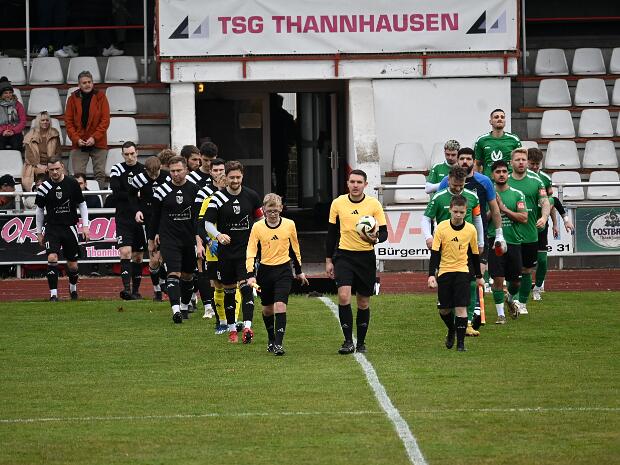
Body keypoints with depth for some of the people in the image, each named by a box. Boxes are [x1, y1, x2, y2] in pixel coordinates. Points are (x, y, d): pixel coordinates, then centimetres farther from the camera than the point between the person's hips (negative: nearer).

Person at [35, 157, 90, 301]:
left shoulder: (72, 184, -4)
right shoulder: (44, 187, -3)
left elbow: (82, 204, 7)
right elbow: (40, 210, 9)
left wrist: (85, 226, 2)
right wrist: (39, 232, 12)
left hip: (70, 227, 1)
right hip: (52, 228, -1)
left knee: (72, 264, 7)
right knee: (52, 258, -20)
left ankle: (73, 288, 36)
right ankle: (53, 294, -16)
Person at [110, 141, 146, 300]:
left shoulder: (144, 170, 5)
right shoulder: (117, 170, 1)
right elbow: (116, 193, -11)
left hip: (140, 220, 2)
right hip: (123, 219, -2)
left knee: (138, 256, 7)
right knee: (125, 252, -15)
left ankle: (136, 290, 16)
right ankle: (127, 288, -23)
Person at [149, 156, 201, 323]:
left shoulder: (194, 190, 0)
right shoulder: (162, 190, -2)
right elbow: (155, 215, 10)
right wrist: (153, 235, 13)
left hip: (190, 238, 2)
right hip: (169, 238, -2)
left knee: (187, 275, 13)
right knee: (174, 273, -16)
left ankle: (184, 306, 32)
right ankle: (175, 309, -27)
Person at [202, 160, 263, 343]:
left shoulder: (251, 196, 1)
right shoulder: (218, 198, -4)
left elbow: (260, 218, 15)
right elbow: (208, 223, -6)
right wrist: (218, 235, -24)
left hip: (247, 250, 0)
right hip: (226, 251, 0)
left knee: (246, 287, -14)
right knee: (229, 291, 8)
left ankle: (247, 327, -22)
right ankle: (231, 329, 18)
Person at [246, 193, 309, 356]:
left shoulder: (289, 225, -2)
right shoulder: (257, 227, -6)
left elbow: (294, 248, 12)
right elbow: (251, 252, -7)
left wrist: (299, 271, 18)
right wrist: (251, 274, -17)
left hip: (283, 270, -1)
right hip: (265, 270, 1)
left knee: (280, 305, -15)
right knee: (267, 309, 12)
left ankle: (278, 343, -17)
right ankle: (271, 340, 32)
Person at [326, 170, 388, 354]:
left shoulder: (374, 204, -3)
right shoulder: (338, 203, 1)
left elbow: (384, 232, -1)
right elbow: (332, 233, 9)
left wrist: (375, 238, -25)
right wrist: (328, 260, 8)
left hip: (366, 256, 0)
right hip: (344, 255, 0)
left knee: (363, 302, 7)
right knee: (343, 296, -17)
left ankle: (361, 343, 21)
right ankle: (348, 341, -10)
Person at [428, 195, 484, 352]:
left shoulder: (471, 230, -3)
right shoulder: (441, 228, -8)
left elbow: (474, 254, 9)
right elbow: (435, 253, -7)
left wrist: (479, 276, 16)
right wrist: (431, 275, -15)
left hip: (462, 271, 0)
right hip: (444, 271, 0)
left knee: (461, 307, -11)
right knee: (443, 309, 6)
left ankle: (461, 342, -6)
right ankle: (452, 330, 37)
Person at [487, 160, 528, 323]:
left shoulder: (517, 194, 4)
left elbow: (524, 218, -4)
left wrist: (504, 208, -11)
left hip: (514, 241, 2)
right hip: (495, 241, -1)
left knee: (515, 281, 9)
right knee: (498, 279, -9)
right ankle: (500, 314, 1)